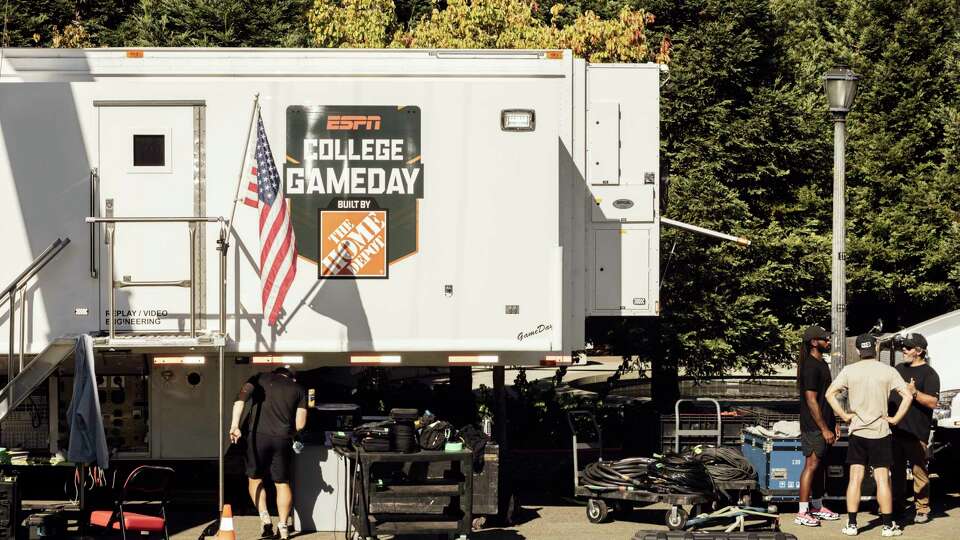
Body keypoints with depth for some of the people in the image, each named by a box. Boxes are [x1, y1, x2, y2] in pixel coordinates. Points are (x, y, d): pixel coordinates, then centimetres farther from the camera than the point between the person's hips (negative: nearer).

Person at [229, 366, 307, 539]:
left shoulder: (261, 378, 14)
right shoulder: (298, 389, 16)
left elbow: (242, 396, -6)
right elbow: (300, 423, 8)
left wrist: (235, 424, -12)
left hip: (257, 436, -1)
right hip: (283, 439, 1)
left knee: (255, 480, 15)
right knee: (282, 483, 13)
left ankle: (266, 520, 2)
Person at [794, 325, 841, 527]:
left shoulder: (822, 364, 15)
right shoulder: (810, 367, -16)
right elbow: (811, 400, -20)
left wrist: (833, 424, 19)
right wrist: (824, 429, -19)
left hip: (824, 424, 10)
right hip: (813, 426, -10)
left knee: (821, 465, 14)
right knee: (812, 465, -9)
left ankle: (817, 506, 23)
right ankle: (802, 513, -7)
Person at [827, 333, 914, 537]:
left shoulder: (849, 370, -2)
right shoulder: (888, 371, -4)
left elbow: (830, 393, -8)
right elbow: (908, 396, -11)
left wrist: (844, 416, -2)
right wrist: (895, 419, -4)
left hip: (857, 432, 1)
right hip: (881, 432, -1)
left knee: (855, 479, 5)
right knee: (882, 479, 4)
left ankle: (851, 524, 4)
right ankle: (888, 525, 8)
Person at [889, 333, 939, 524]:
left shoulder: (929, 374, -6)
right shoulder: (899, 369, 16)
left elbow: (933, 402, -16)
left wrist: (914, 393, -26)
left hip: (916, 433, -7)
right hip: (896, 430, 7)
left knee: (919, 470, -6)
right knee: (897, 469, 14)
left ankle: (922, 509, 0)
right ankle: (897, 504, 24)